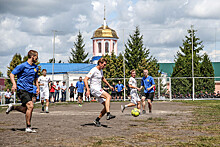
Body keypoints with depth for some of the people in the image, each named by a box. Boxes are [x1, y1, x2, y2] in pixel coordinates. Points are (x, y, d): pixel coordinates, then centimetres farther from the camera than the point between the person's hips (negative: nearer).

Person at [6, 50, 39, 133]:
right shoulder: (22, 66, -8)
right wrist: (14, 84, -22)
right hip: (22, 89, -8)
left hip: (30, 91, 8)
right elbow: (12, 74, -6)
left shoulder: (35, 67, 13)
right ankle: (28, 127, -12)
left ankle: (12, 107, 36)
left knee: (25, 110, 9)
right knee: (30, 106, -20)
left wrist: (37, 88, 12)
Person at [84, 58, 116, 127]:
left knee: (107, 105, 0)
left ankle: (97, 120, 7)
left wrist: (109, 86, 29)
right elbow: (85, 79, -18)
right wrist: (88, 90, -27)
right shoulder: (94, 70, -11)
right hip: (94, 89, -9)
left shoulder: (101, 71, 16)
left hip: (99, 90, 9)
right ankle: (108, 115, -35)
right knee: (108, 96, -28)